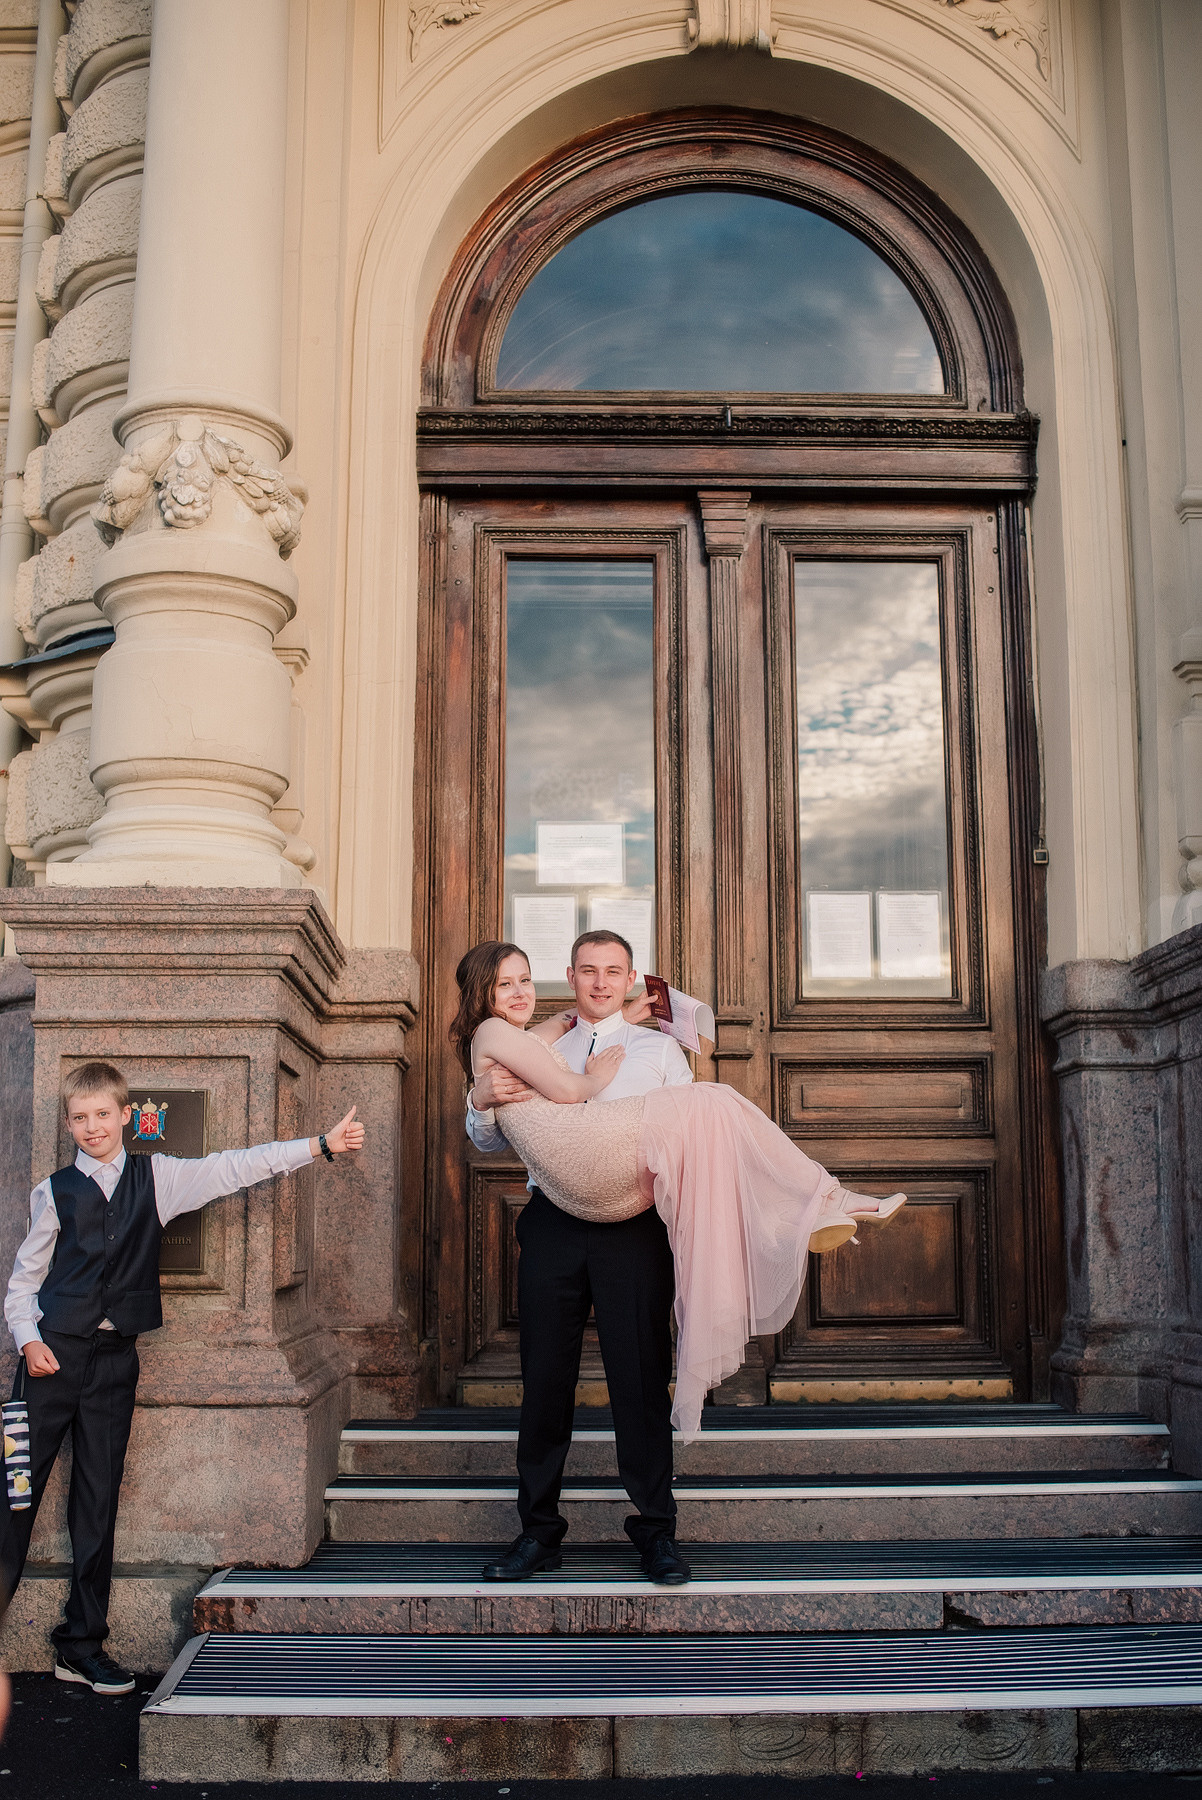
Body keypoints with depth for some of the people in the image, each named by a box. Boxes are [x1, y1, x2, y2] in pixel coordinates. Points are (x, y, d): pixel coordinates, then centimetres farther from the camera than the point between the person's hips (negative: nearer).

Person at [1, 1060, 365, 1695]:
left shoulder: (156, 1178, 7)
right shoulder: (55, 1192, 4)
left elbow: (234, 1168, 3)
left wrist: (322, 1144, -3)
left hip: (115, 1357, 2)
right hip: (53, 1355, -1)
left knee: (98, 1498, 6)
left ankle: (82, 1644, 15)